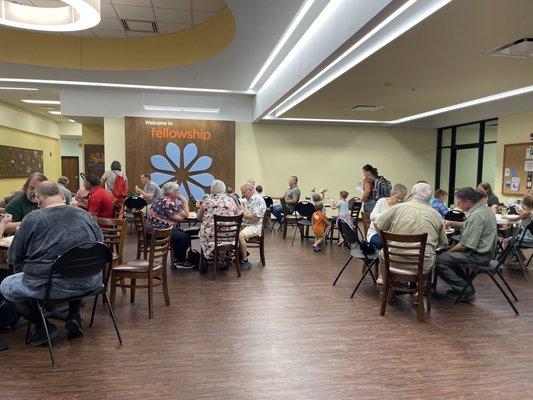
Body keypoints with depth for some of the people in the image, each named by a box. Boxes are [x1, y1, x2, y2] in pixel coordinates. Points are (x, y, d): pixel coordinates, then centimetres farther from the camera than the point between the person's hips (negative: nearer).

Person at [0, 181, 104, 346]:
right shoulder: (84, 214, 5)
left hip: (49, 287, -4)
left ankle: (43, 327, 13)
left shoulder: (31, 219, -4)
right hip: (88, 284, 4)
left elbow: (13, 259, 2)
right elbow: (100, 240, 19)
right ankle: (74, 318, 26)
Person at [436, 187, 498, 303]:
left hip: (478, 255, -11)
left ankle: (465, 292, -5)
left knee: (439, 261, -14)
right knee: (448, 255, 21)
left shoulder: (476, 215, -24)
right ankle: (466, 287, 19)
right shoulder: (483, 208, 9)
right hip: (483, 250, 11)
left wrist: (450, 250, -9)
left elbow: (465, 245, -24)